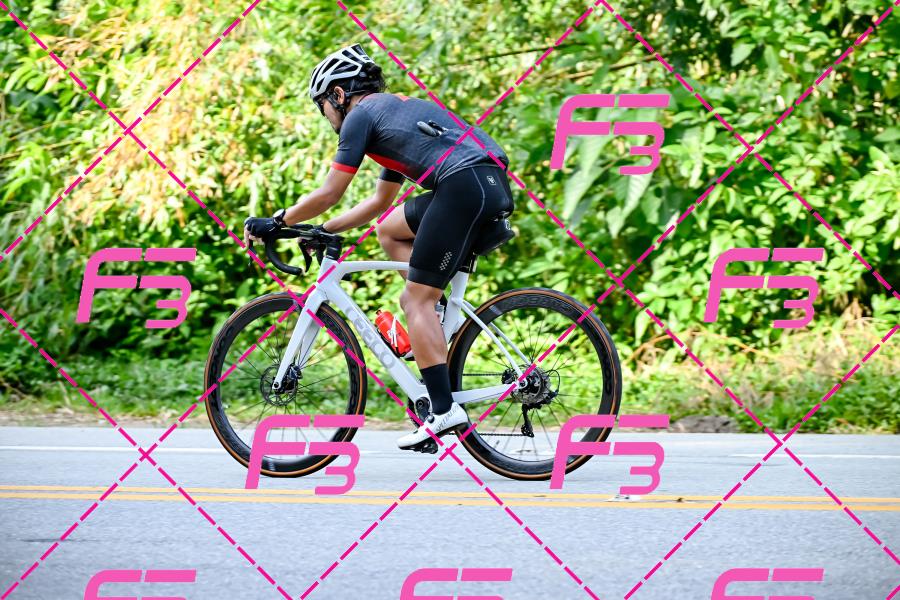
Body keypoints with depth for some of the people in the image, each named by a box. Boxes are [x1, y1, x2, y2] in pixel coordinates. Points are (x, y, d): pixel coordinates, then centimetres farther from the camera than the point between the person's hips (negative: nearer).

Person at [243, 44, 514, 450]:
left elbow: (327, 195, 6)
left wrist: (275, 222, 19)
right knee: (389, 230, 25)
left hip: (463, 187, -9)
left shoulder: (361, 116, 6)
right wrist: (323, 230, 41)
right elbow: (379, 201, 40)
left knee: (415, 300, -4)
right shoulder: (398, 110, 34)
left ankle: (444, 410, -11)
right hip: (494, 184, 9)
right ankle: (435, 321, 13)